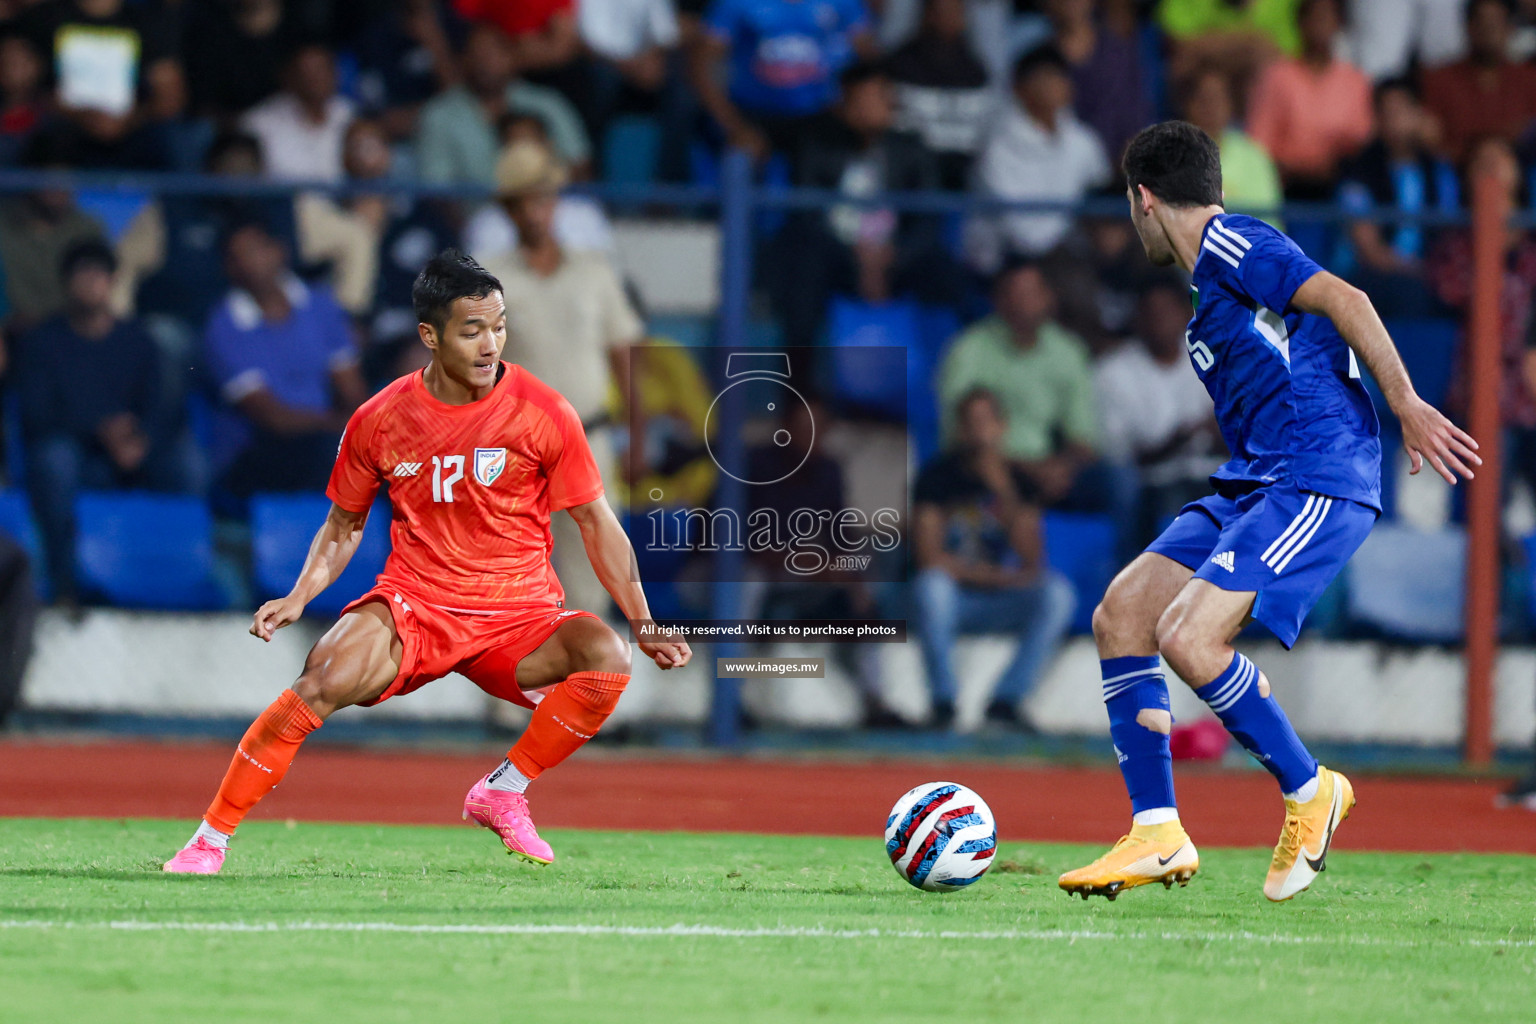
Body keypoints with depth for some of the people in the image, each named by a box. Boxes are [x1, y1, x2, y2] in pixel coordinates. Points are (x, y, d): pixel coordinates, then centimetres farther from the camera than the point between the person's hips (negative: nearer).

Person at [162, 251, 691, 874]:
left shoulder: (544, 413, -5)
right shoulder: (379, 420, 0)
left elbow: (595, 522, 5)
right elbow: (344, 526, 15)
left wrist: (643, 623, 0)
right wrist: (297, 599, -1)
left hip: (518, 613, 0)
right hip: (412, 606, 0)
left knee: (606, 659, -28)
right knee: (329, 678, -28)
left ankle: (503, 793, -8)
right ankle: (211, 837, -16)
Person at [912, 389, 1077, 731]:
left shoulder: (1017, 480, 0)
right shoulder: (938, 476, -6)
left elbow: (1032, 561, -12)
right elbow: (930, 558, -14)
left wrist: (1005, 492, -21)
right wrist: (1000, 576, -16)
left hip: (1001, 605, 2)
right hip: (953, 601, -2)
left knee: (1058, 592, -23)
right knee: (932, 585, -36)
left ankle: (1006, 700, -14)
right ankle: (942, 701, -18)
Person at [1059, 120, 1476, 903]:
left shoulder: (1228, 242, -6)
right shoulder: (1213, 278, 23)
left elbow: (1345, 300, -16)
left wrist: (1408, 407, -19)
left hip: (1316, 478, -10)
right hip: (1254, 484, 10)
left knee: (1188, 635, -22)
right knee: (1121, 614, 1)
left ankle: (1309, 791, -3)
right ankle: (1156, 836, 0)